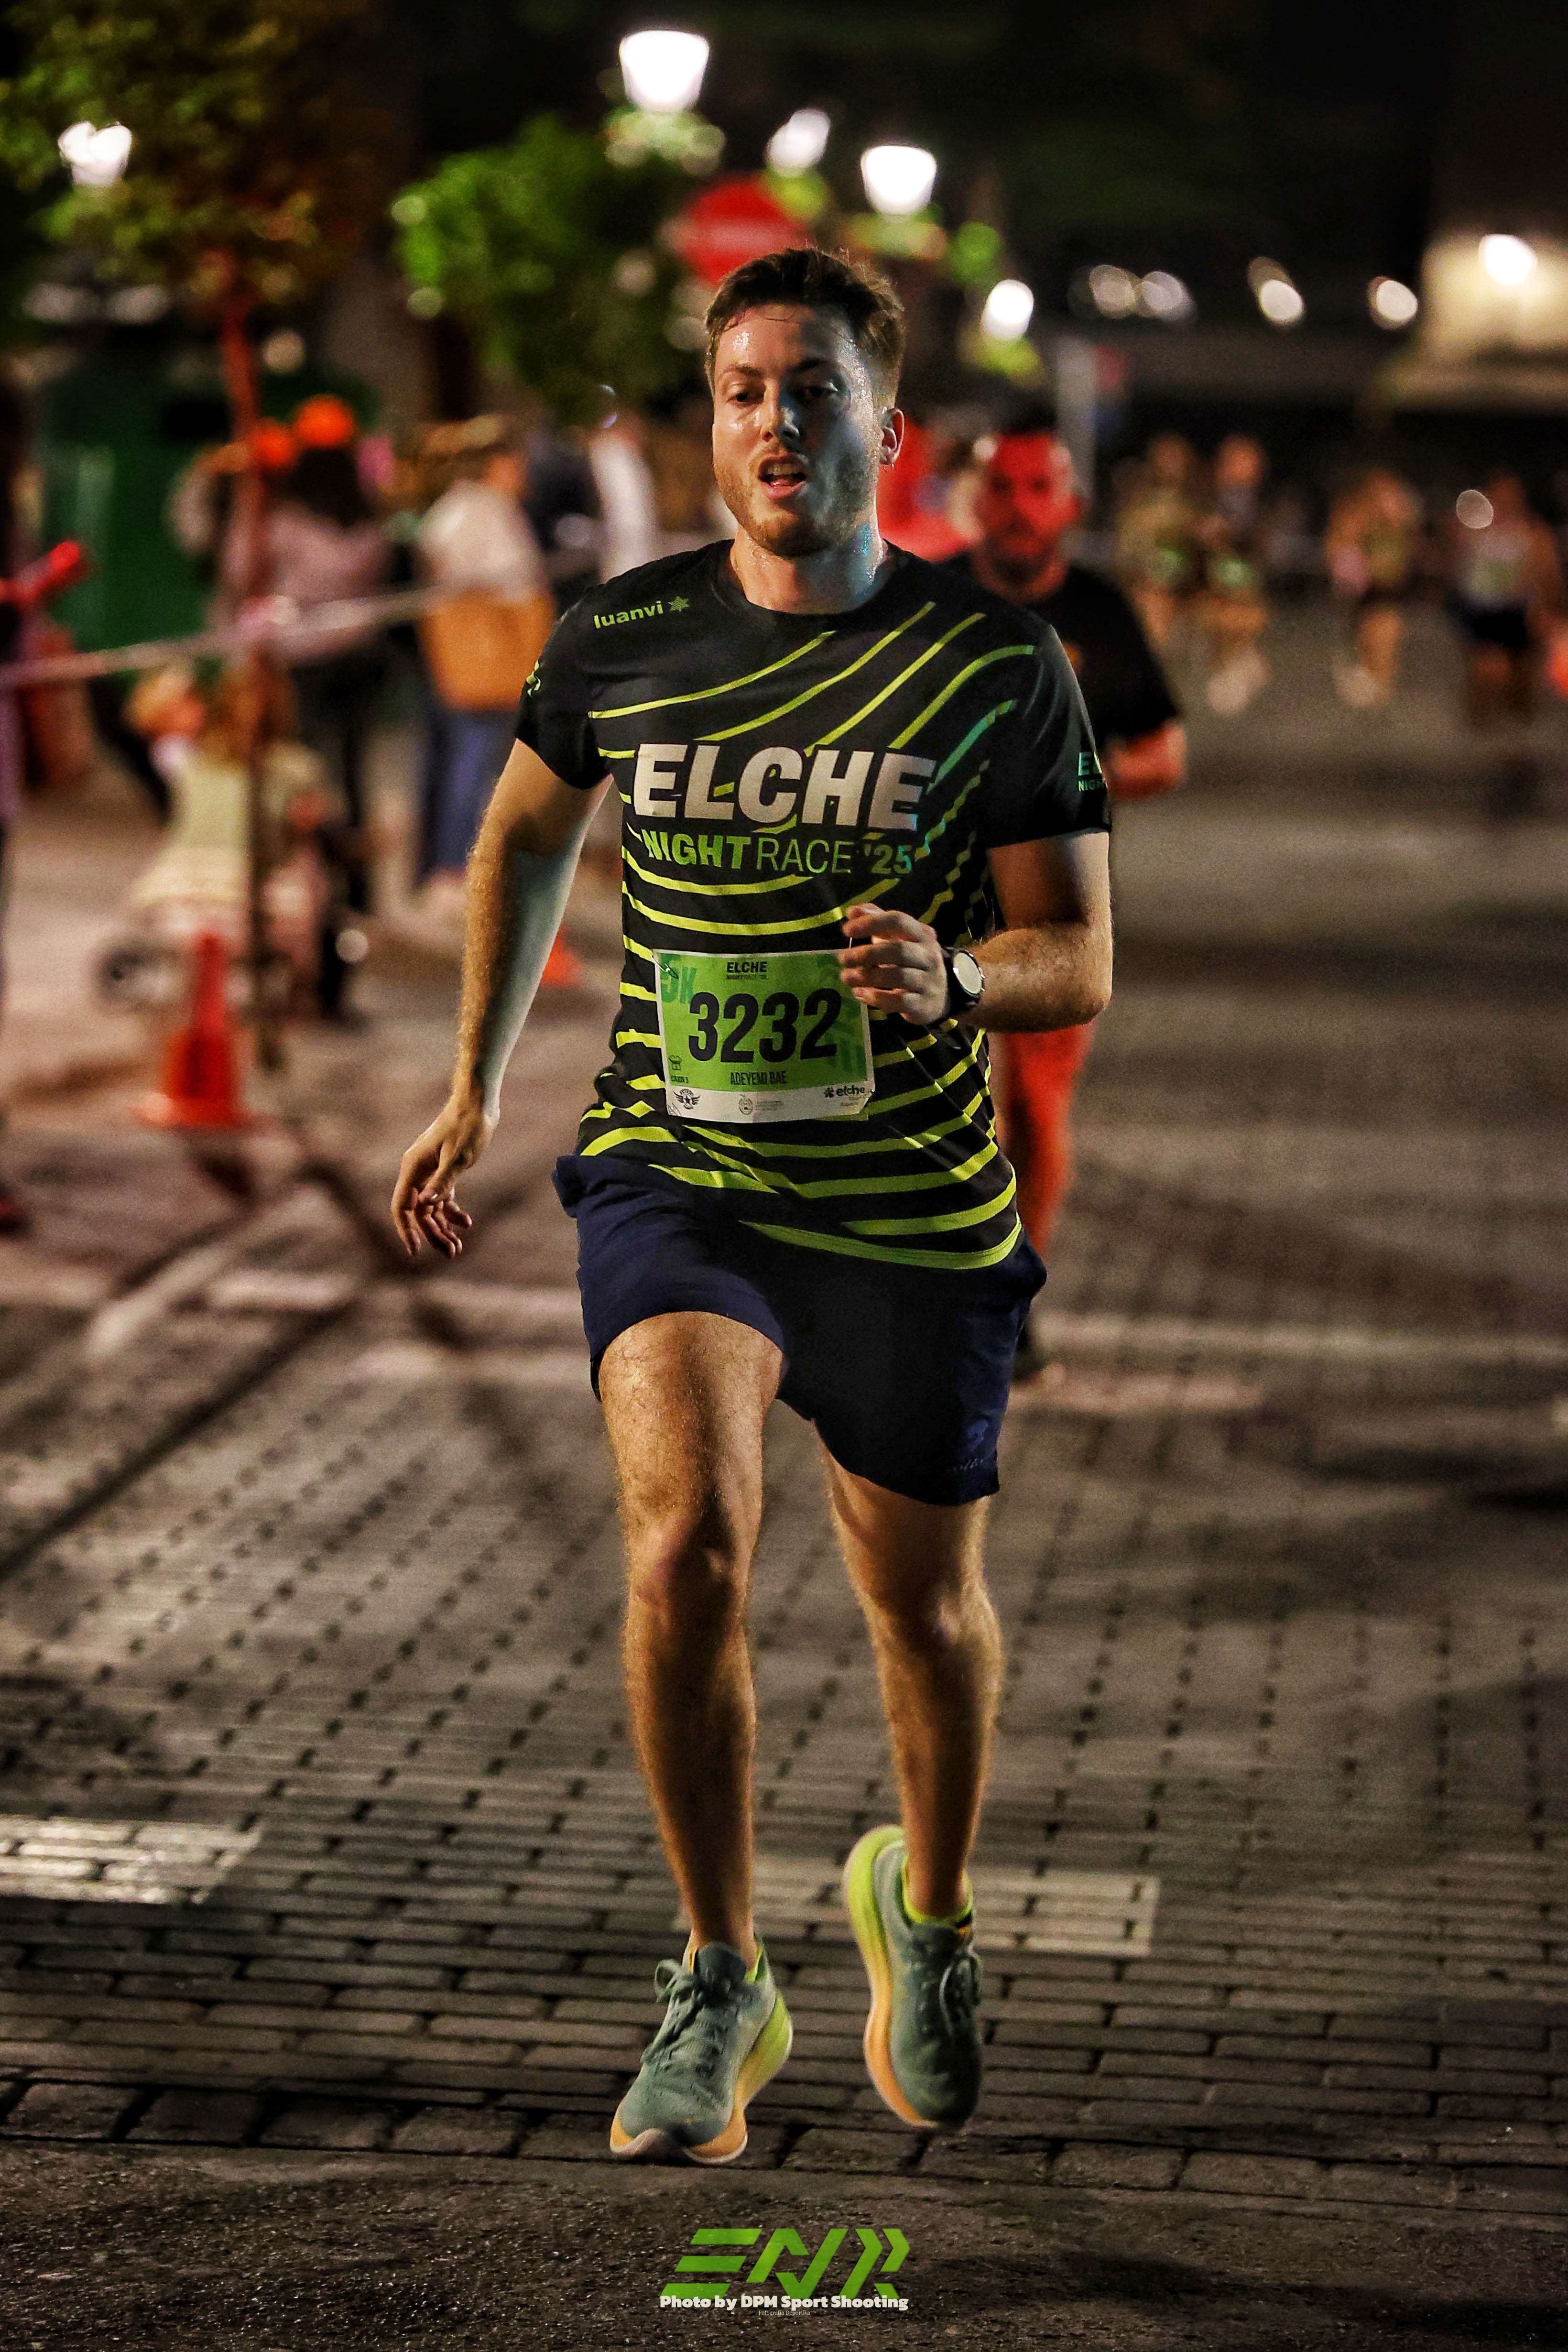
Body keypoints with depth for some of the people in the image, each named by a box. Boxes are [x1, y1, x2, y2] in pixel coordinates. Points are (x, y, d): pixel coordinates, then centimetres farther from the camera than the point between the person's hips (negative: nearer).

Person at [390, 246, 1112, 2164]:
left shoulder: (998, 667, -5)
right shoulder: (621, 638, 0)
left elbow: (1080, 961, -3)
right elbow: (525, 832, 20)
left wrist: (954, 977, -26)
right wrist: (474, 1089, 20)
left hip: (915, 1214, 0)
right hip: (671, 1177, 0)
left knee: (923, 1605, 12)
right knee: (687, 1538, -22)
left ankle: (924, 1910, 44)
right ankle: (720, 1989, -4)